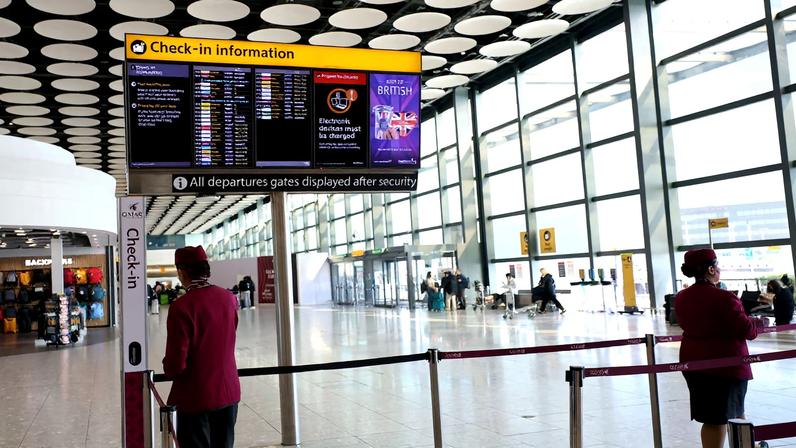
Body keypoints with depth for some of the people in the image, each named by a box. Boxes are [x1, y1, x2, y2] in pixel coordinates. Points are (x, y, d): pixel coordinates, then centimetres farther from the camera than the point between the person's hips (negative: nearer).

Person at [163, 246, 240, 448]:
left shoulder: (182, 306, -20)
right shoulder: (229, 298, -3)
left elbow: (176, 363, -17)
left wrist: (168, 369, 3)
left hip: (195, 399, -5)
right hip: (229, 392, 5)